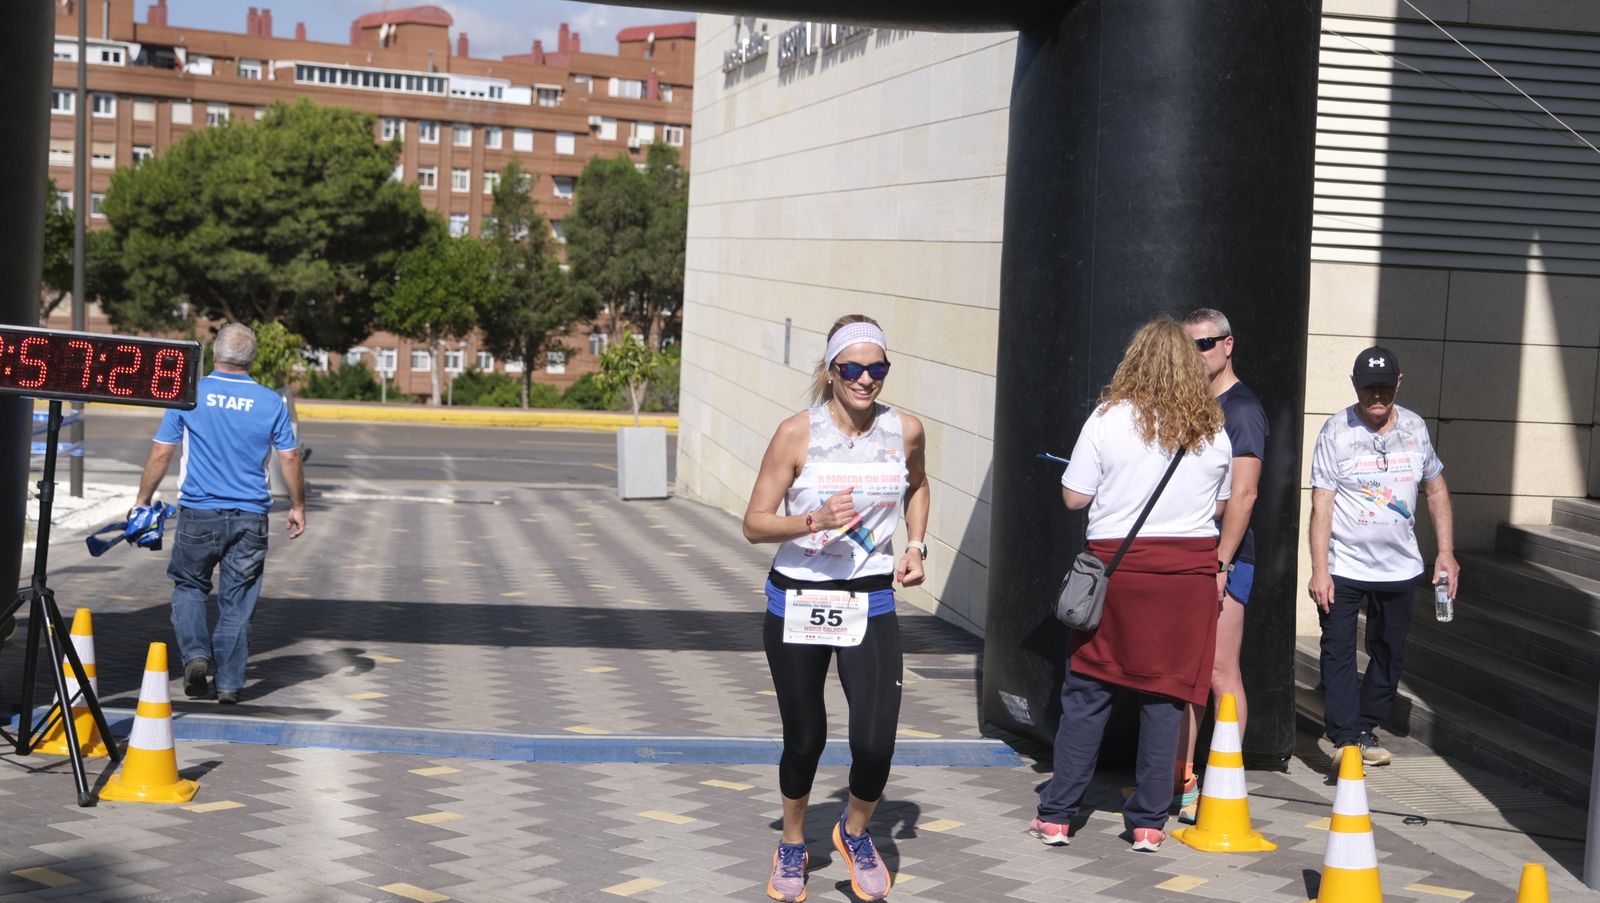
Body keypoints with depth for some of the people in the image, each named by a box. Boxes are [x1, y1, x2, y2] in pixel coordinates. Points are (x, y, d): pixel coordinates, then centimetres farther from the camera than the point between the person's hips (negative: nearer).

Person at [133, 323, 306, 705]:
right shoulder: (271, 402, 0)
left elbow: (160, 454, -1)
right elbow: (290, 459, 3)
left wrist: (143, 501, 9)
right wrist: (297, 507, 15)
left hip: (198, 515, -1)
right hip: (250, 517, 1)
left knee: (189, 586, 19)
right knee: (237, 601, 7)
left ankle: (195, 654, -1)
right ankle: (229, 684, 8)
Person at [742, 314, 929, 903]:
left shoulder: (905, 430, -1)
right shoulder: (797, 434, -10)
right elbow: (755, 524, -8)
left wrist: (916, 546, 8)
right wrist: (813, 520, -24)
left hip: (870, 604, 1)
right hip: (798, 601, -1)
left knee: (876, 744, -11)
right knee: (804, 739, 10)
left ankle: (855, 832, 22)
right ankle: (792, 846, 37)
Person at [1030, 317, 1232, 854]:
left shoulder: (1109, 418, -6)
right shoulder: (1213, 429, 4)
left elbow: (1074, 497, -3)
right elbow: (1220, 506, 14)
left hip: (1118, 562, -2)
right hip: (1190, 568, 2)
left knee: (1087, 692, 6)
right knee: (1166, 695, 6)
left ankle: (1056, 815, 9)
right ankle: (1149, 823, 8)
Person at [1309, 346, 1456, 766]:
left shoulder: (1414, 428, 3)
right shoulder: (1337, 431, -10)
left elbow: (1436, 488, 14)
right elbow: (1321, 504, -11)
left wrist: (1446, 552, 8)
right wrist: (1319, 570, -16)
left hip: (1399, 566, 4)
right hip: (1344, 566, -4)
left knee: (1390, 652, 11)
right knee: (1338, 651, -7)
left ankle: (1366, 728, 25)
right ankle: (1345, 736, -5)